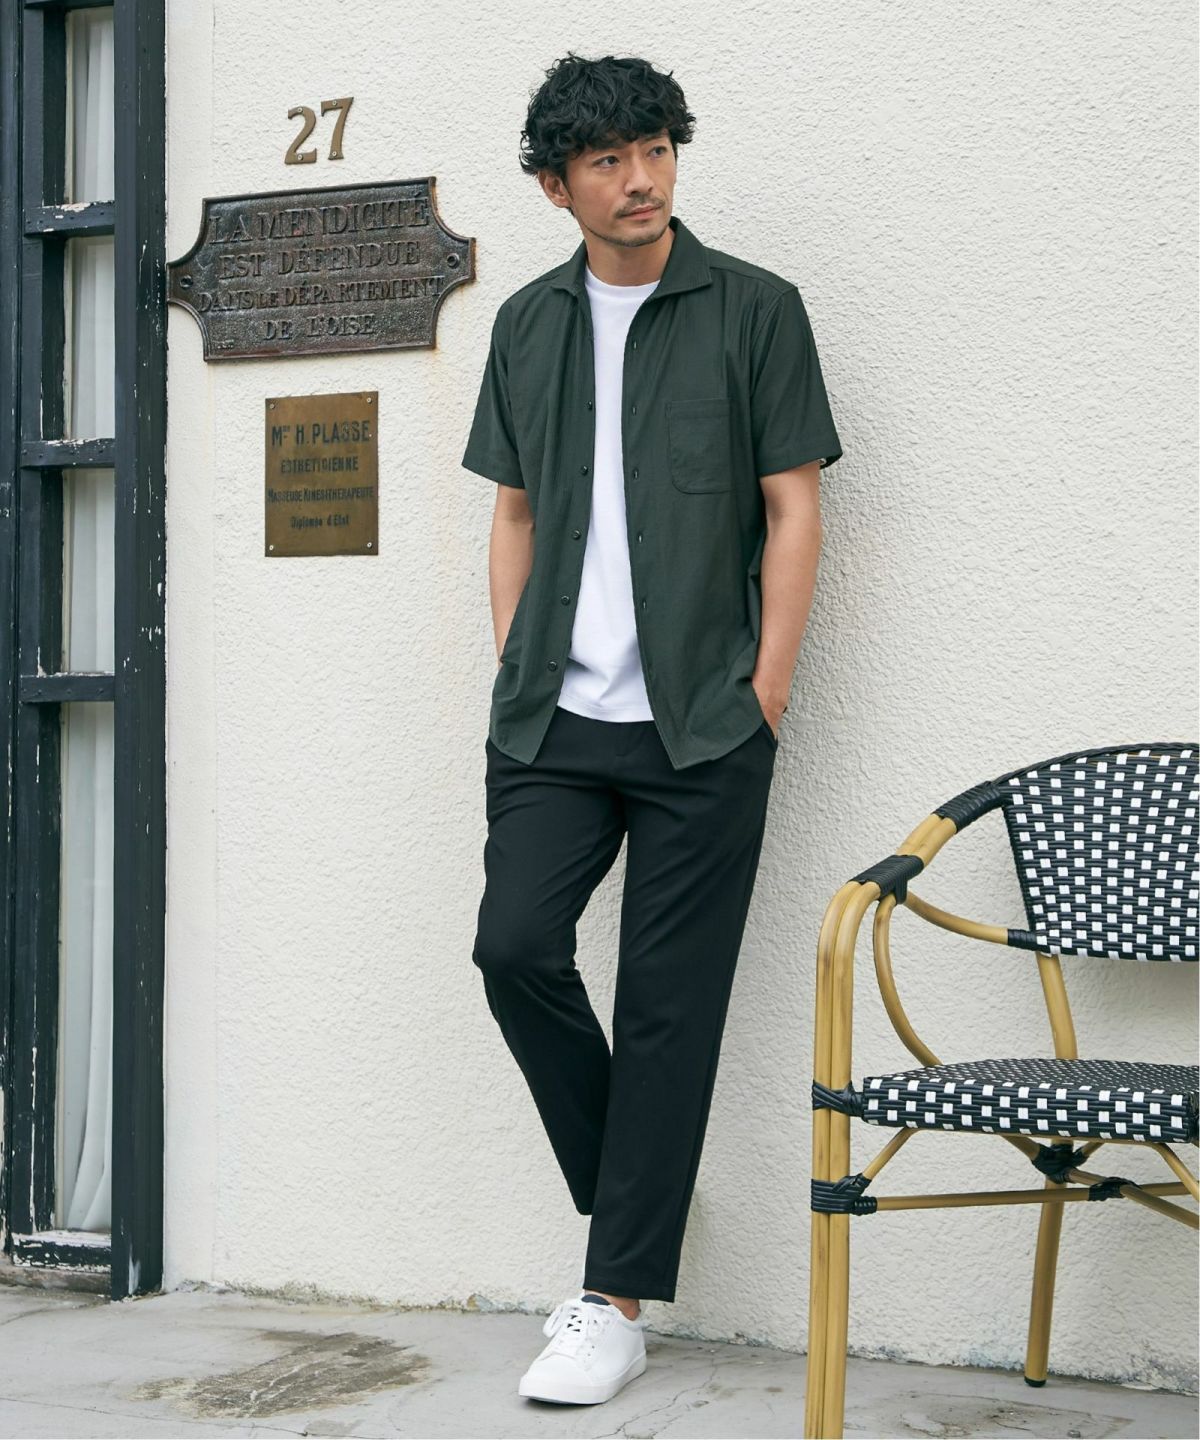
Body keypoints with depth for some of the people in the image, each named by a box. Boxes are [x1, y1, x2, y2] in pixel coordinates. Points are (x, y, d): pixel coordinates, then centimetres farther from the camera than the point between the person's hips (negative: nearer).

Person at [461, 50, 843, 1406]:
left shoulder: (754, 309, 1)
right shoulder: (529, 323, 13)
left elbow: (793, 508, -1)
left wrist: (765, 696, -6)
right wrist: (514, 673, 7)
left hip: (701, 728, -4)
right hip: (555, 720, 4)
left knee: (668, 1002, -2)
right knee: (516, 949, -8)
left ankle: (619, 1304, 4)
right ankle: (628, 1205, 14)